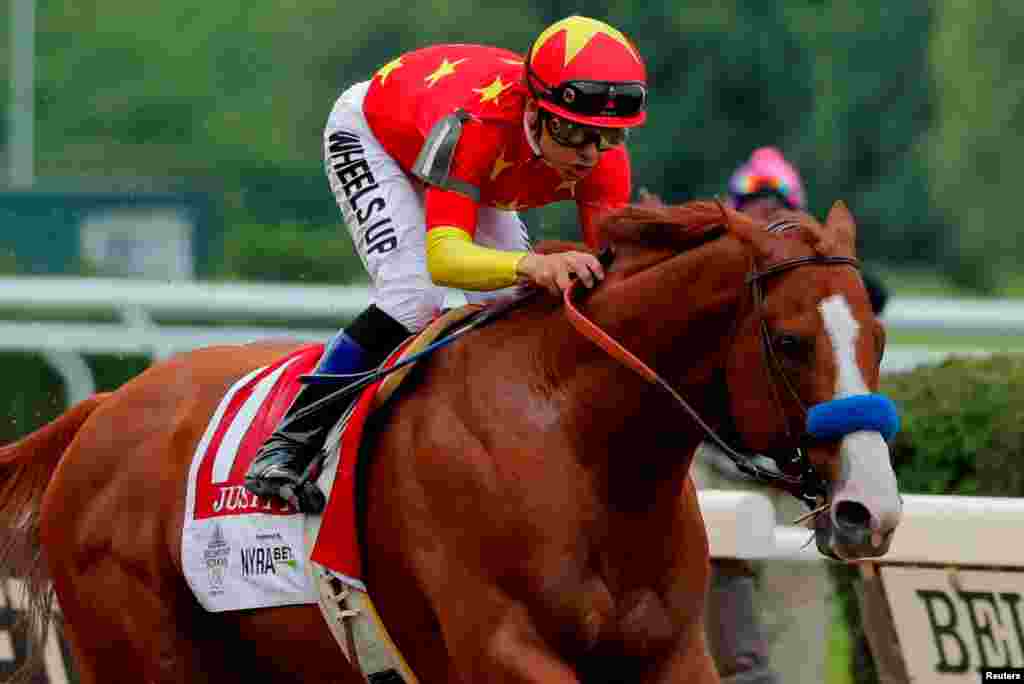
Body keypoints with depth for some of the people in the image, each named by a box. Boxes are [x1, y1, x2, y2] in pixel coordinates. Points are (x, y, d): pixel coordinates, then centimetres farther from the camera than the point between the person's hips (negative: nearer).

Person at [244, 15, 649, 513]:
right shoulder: (473, 123, -48)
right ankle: (286, 445, -19)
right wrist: (532, 265, -77)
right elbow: (443, 257, -57)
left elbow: (610, 264, -30)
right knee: (412, 300, -25)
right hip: (370, 135, -6)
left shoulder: (603, 154, -32)